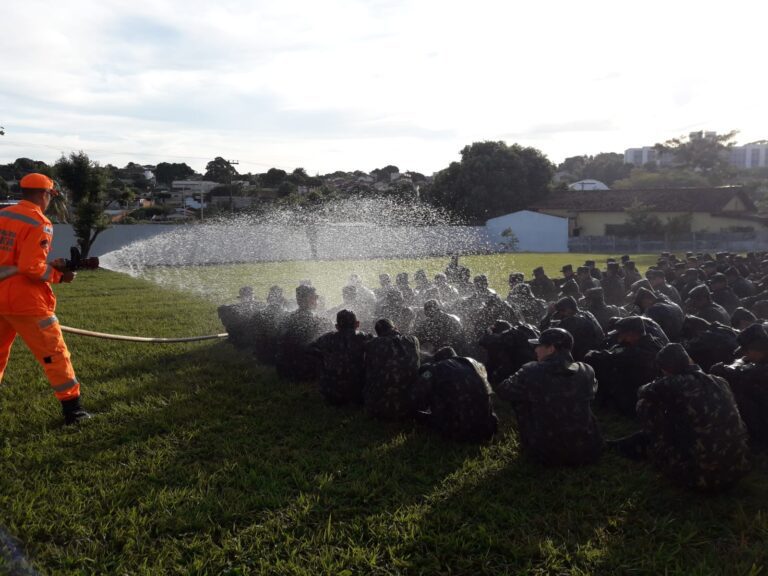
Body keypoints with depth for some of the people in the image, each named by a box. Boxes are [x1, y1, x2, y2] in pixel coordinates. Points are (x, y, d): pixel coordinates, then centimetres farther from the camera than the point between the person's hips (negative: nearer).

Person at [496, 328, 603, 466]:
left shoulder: (531, 372, -14)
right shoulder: (587, 371, -6)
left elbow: (502, 391, 3)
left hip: (546, 455, -3)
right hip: (587, 453, 3)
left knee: (520, 400, 14)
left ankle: (528, 446, 29)